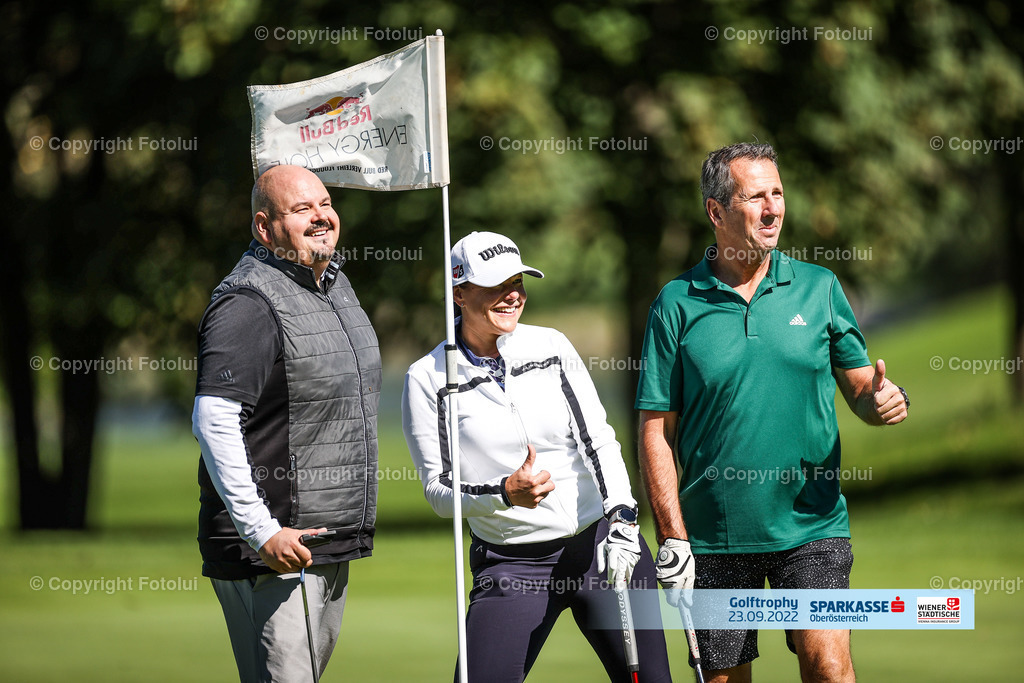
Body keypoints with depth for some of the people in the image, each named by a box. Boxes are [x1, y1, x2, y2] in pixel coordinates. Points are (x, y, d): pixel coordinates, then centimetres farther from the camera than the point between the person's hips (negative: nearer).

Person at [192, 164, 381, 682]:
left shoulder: (335, 281, 14)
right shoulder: (248, 304, -17)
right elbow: (213, 422, -25)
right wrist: (260, 531, -28)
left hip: (333, 547, 9)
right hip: (272, 548, -9)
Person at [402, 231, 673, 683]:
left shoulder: (551, 347, 4)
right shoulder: (427, 379, -2)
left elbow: (599, 441, 1)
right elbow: (438, 490, -3)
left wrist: (620, 520, -14)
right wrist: (505, 493, -22)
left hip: (599, 545, 2)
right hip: (510, 567, -2)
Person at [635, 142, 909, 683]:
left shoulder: (819, 288, 5)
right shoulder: (677, 304, -1)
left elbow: (860, 387, 11)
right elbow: (656, 431, 0)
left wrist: (882, 400, -14)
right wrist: (672, 538, -8)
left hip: (811, 524, 0)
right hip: (714, 533, 0)